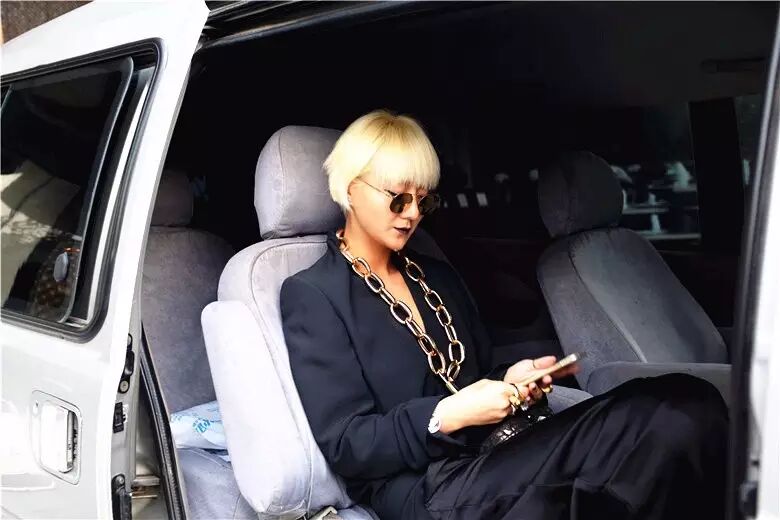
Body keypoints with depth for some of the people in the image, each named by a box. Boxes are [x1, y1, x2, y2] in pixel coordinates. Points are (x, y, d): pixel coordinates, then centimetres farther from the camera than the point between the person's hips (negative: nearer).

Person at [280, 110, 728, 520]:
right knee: (677, 422, -27)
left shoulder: (437, 276, 20)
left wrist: (512, 382, 0)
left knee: (686, 404, -19)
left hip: (497, 450, 8)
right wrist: (445, 416, -20)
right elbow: (346, 445, -8)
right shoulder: (312, 295, -3)